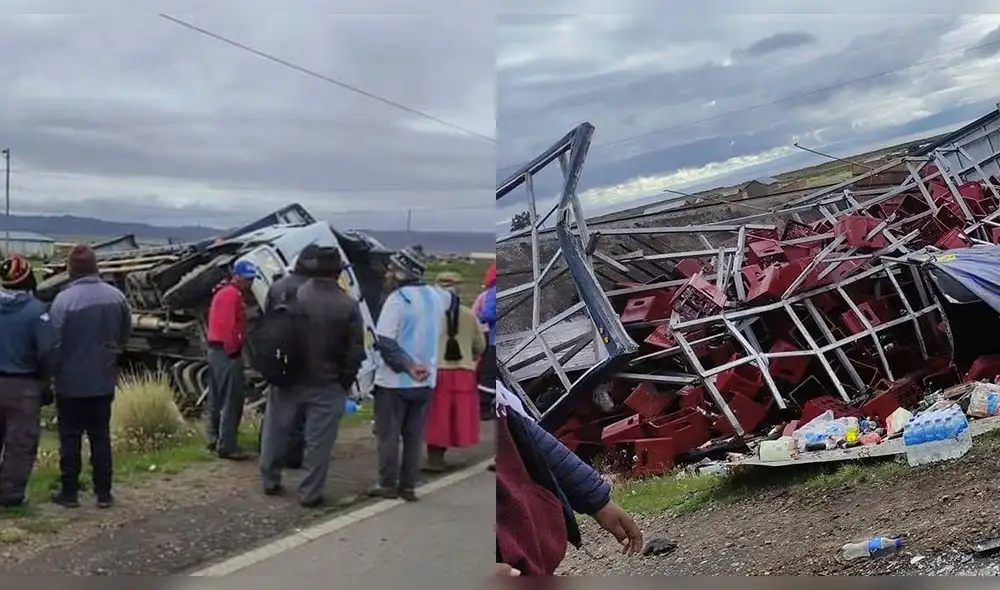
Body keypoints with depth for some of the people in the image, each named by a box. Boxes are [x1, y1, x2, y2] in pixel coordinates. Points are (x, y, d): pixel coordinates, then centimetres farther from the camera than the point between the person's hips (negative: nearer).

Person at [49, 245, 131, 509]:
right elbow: (126, 331, 8)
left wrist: (52, 372, 0)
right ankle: (103, 493, 14)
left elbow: (54, 343, -14)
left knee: (70, 438, 8)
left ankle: (69, 492, 15)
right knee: (101, 437, 11)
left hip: (71, 383, -3)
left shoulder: (64, 299, -18)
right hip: (103, 381, 3)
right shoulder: (115, 296, -4)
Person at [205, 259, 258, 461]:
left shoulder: (224, 292, 19)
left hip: (216, 350, 11)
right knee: (232, 401, -9)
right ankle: (226, 446, -8)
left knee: (216, 399, 16)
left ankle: (214, 440, 25)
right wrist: (233, 351, -19)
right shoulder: (232, 294, -14)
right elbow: (228, 326, -23)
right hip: (227, 353, -11)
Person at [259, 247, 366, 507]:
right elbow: (355, 352, -9)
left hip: (287, 379, 3)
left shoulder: (291, 295, -7)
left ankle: (270, 481, 30)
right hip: (326, 385, -3)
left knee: (276, 432, 18)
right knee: (318, 441, 5)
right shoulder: (348, 306, -13)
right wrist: (344, 382, 4)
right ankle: (310, 493, 9)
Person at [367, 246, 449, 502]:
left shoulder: (397, 299, -14)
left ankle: (388, 484, 10)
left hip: (395, 381, -6)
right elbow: (449, 297, 31)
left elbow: (385, 343, -21)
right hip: (426, 381, 6)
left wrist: (408, 366, -18)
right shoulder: (435, 296, 5)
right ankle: (408, 486, 14)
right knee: (414, 436, 11)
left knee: (388, 435, 5)